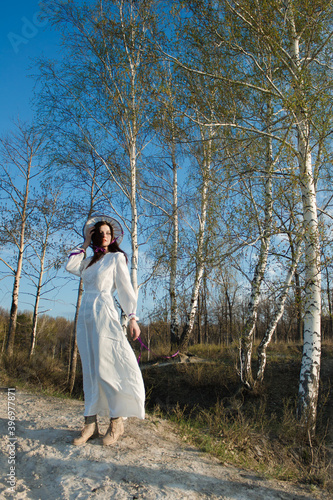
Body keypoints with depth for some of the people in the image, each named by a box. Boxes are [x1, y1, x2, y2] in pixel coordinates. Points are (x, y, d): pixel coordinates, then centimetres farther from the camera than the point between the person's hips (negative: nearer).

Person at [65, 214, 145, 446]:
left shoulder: (117, 258, 2)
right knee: (89, 369, 5)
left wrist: (133, 317, -10)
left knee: (106, 368, -9)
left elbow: (126, 288, -3)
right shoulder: (89, 261, 20)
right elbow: (71, 266, 4)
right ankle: (91, 424, 10)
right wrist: (85, 244, 13)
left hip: (104, 315, -6)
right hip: (85, 316, 6)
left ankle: (117, 421, 3)